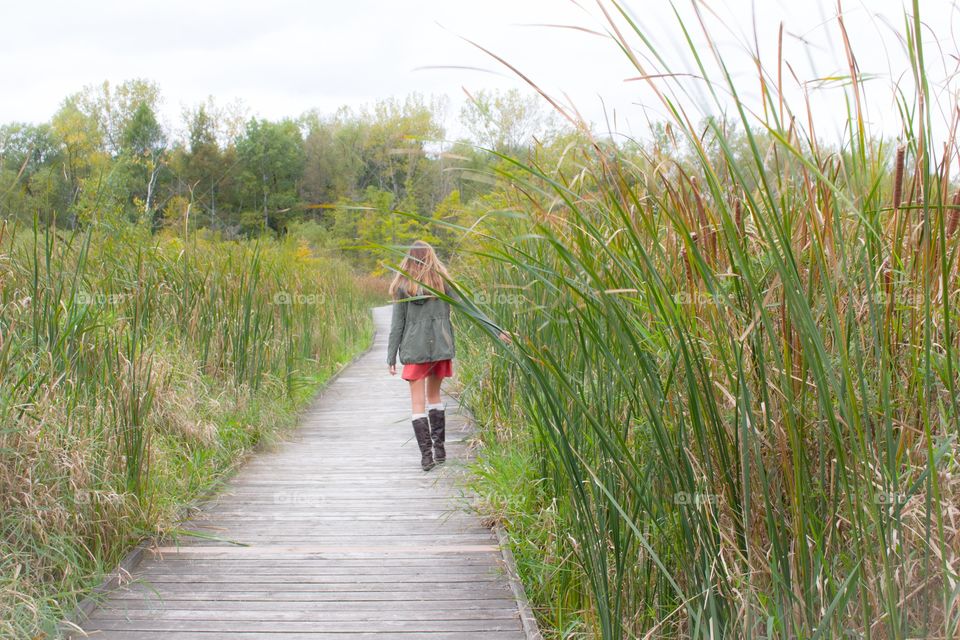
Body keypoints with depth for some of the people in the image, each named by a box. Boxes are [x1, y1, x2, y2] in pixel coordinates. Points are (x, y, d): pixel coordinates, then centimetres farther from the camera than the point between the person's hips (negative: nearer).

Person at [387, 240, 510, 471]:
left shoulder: (402, 286, -2)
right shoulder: (442, 281, 3)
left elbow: (397, 324, -2)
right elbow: (468, 308, -2)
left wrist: (391, 357, 2)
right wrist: (496, 330, -2)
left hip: (414, 349, -3)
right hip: (440, 347, 3)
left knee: (418, 402, 2)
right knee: (434, 395, 18)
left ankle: (426, 455, -5)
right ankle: (439, 449, 17)